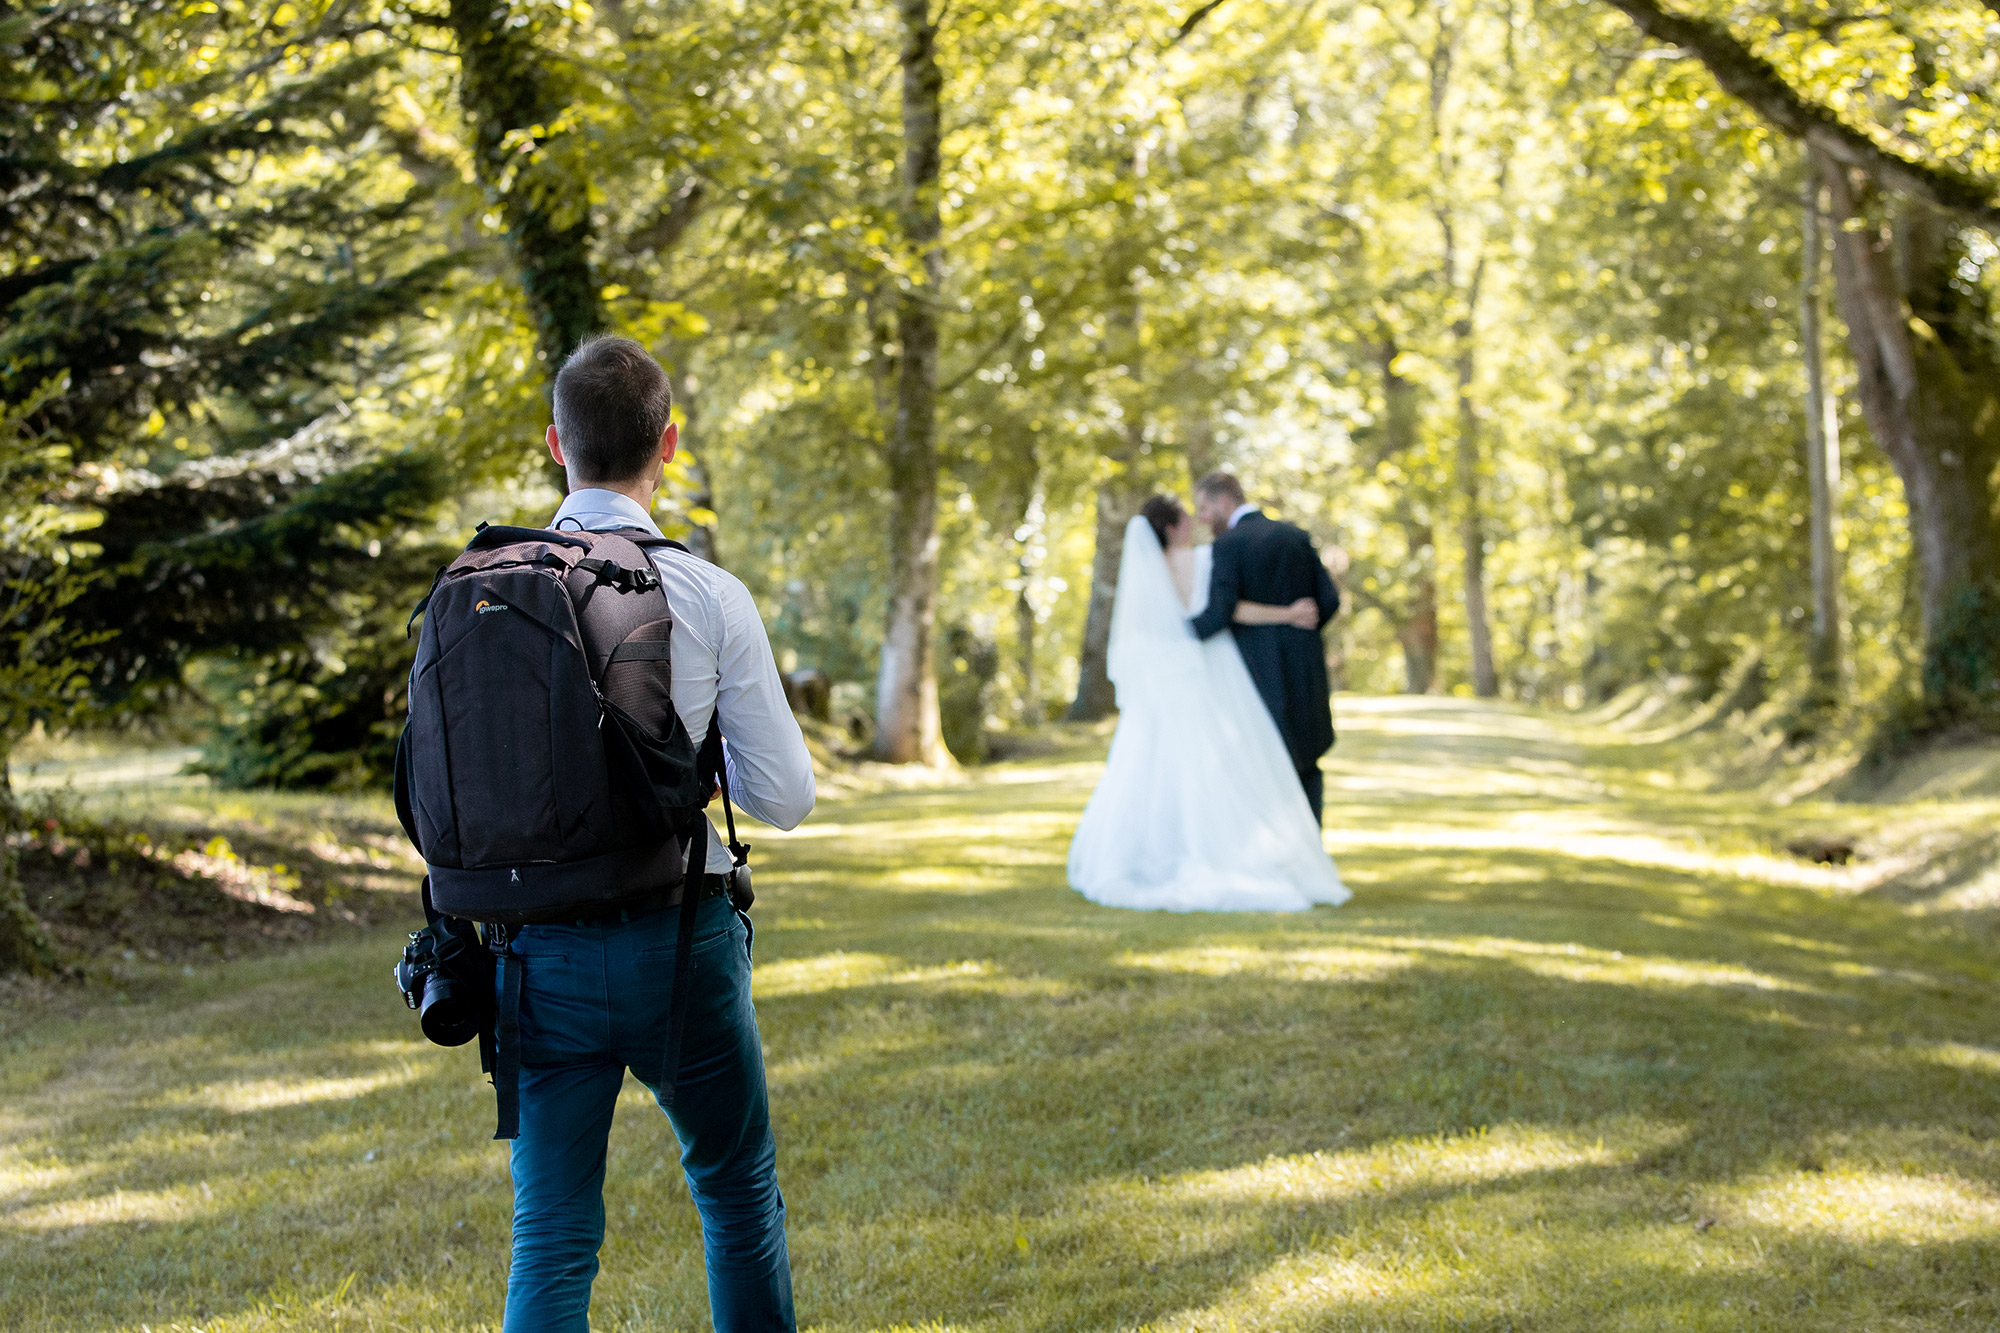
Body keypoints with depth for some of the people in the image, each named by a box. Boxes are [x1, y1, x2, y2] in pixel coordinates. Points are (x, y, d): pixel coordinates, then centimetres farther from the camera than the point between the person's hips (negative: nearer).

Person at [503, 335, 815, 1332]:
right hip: (679, 945, -1)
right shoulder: (712, 599, -9)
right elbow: (786, 798, -5)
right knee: (737, 1193, 21)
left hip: (541, 949, 2)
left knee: (552, 1240, 8)